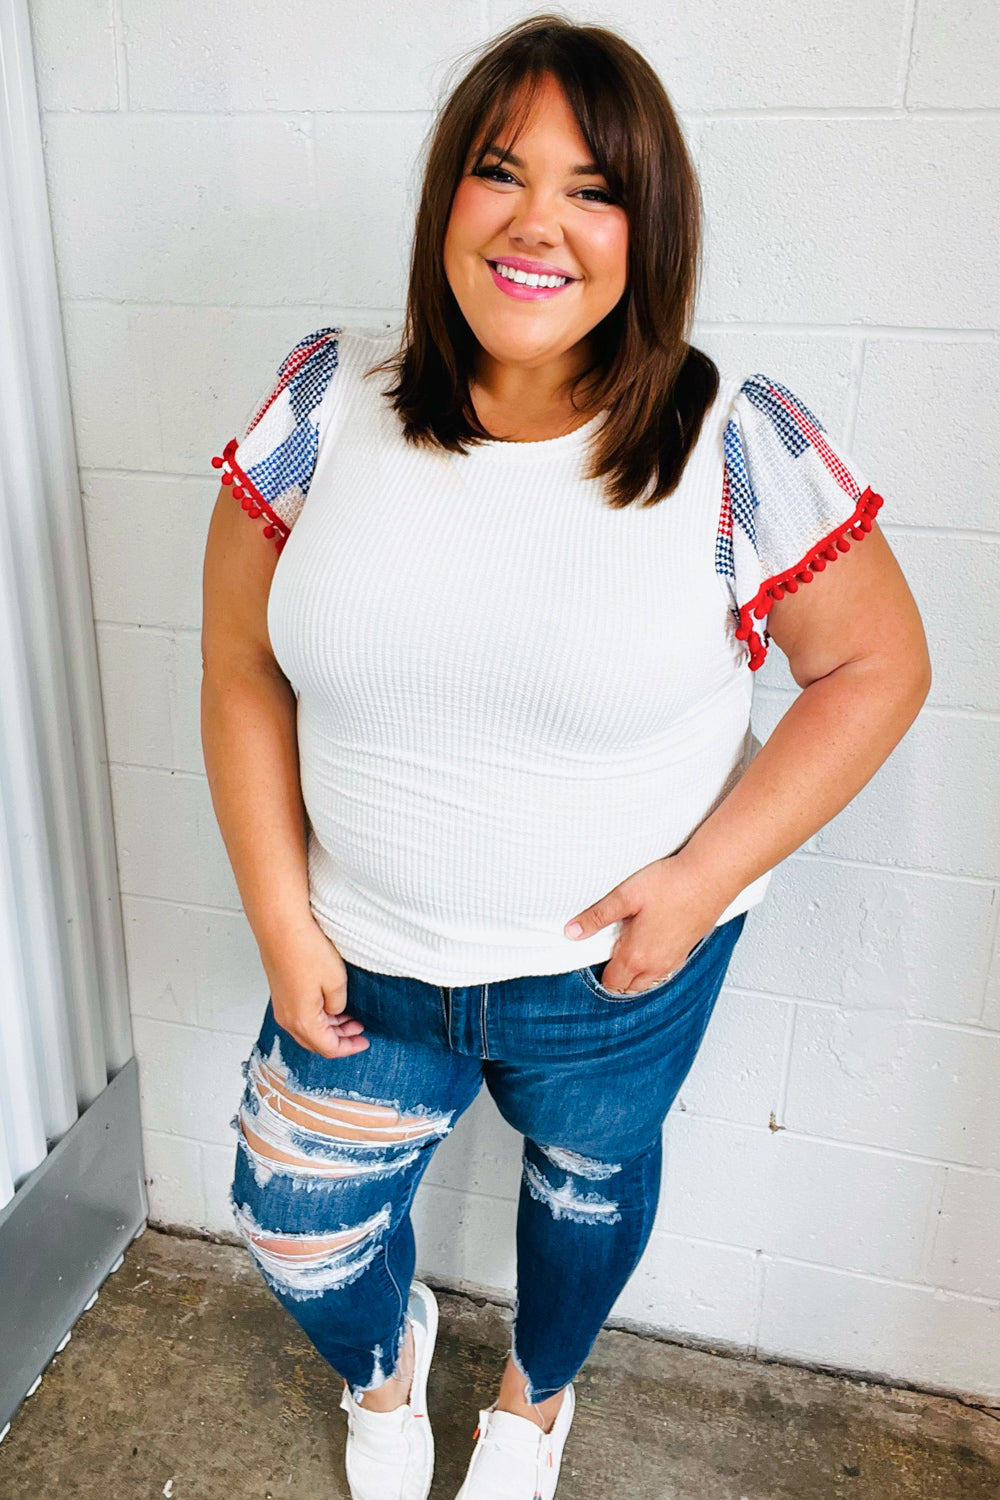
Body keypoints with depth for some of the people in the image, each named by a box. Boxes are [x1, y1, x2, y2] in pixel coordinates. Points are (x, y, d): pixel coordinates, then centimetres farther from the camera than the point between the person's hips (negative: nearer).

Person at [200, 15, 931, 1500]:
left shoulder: (738, 447, -17)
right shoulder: (328, 401, -11)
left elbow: (877, 666, -8)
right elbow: (243, 669, -5)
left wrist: (705, 877, -16)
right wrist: (281, 922, -7)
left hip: (618, 970, -1)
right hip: (370, 958, 2)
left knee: (591, 1178, 25)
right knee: (292, 1222, 17)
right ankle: (388, 1352, 58)